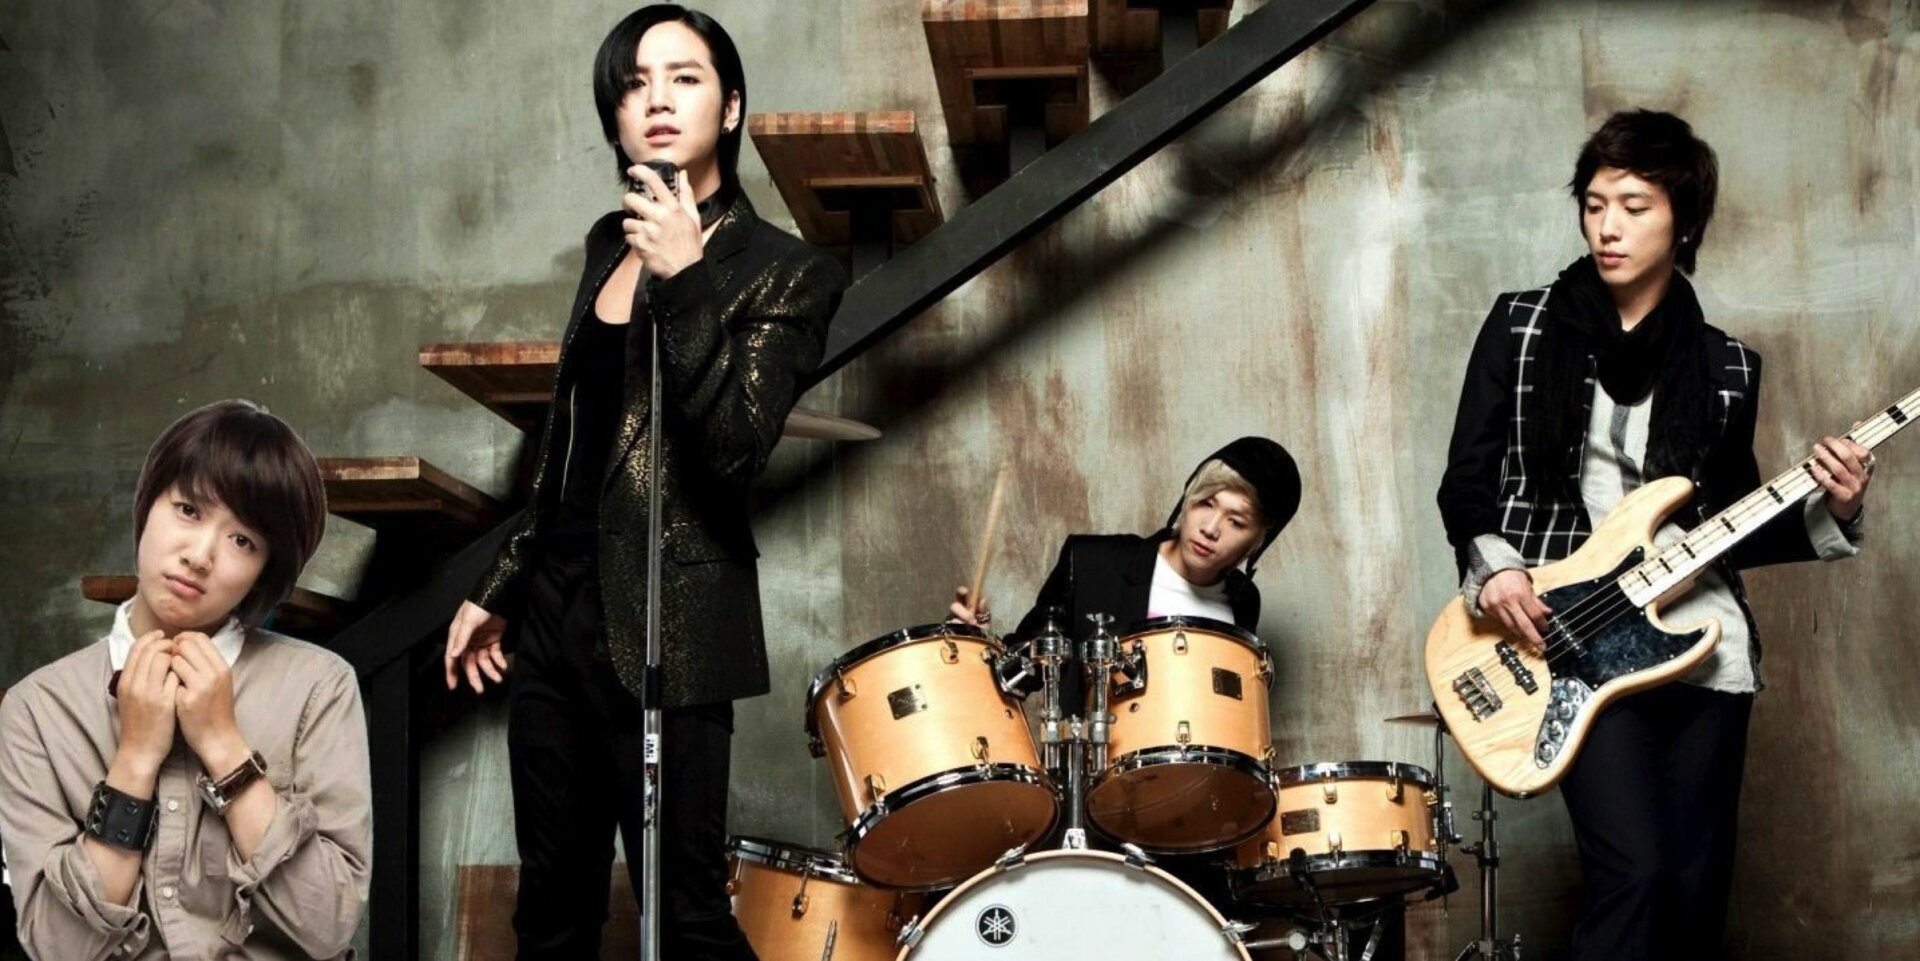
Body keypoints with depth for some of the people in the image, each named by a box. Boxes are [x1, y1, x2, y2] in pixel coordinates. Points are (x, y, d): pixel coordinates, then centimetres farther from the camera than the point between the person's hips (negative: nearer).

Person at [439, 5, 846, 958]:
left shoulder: (783, 271, -6)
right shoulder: (610, 243, 13)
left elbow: (736, 447, -19)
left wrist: (683, 282, -23)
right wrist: (499, 588, 21)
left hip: (668, 627, -7)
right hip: (559, 609, 7)